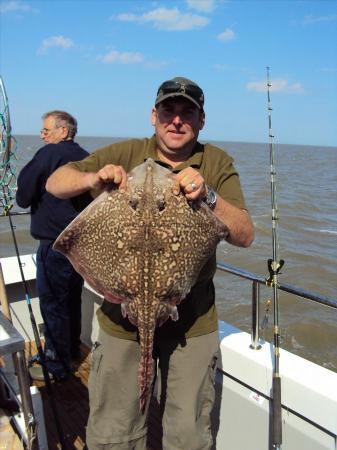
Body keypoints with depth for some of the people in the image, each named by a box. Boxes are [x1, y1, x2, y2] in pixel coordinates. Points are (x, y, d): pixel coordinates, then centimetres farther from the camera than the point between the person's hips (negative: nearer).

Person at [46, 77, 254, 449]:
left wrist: (208, 196, -26)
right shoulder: (123, 154, 0)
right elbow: (55, 183, 0)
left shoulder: (218, 164, -1)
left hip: (192, 321, 0)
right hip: (123, 316, 1)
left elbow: (245, 236, -8)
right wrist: (93, 178, -21)